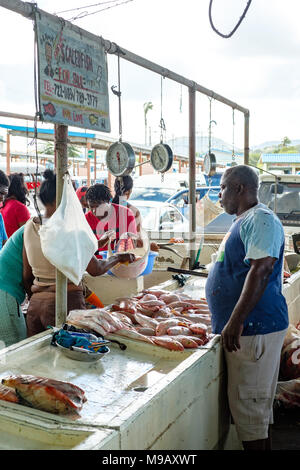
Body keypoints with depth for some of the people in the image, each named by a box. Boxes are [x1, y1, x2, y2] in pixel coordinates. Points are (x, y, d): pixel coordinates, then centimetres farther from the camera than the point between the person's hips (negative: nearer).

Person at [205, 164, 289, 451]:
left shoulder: (260, 219, -15)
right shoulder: (244, 220, 17)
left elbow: (261, 270, -26)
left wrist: (235, 322, -28)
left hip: (254, 329, -10)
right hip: (244, 329, 10)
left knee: (248, 406, -1)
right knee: (258, 405, 18)